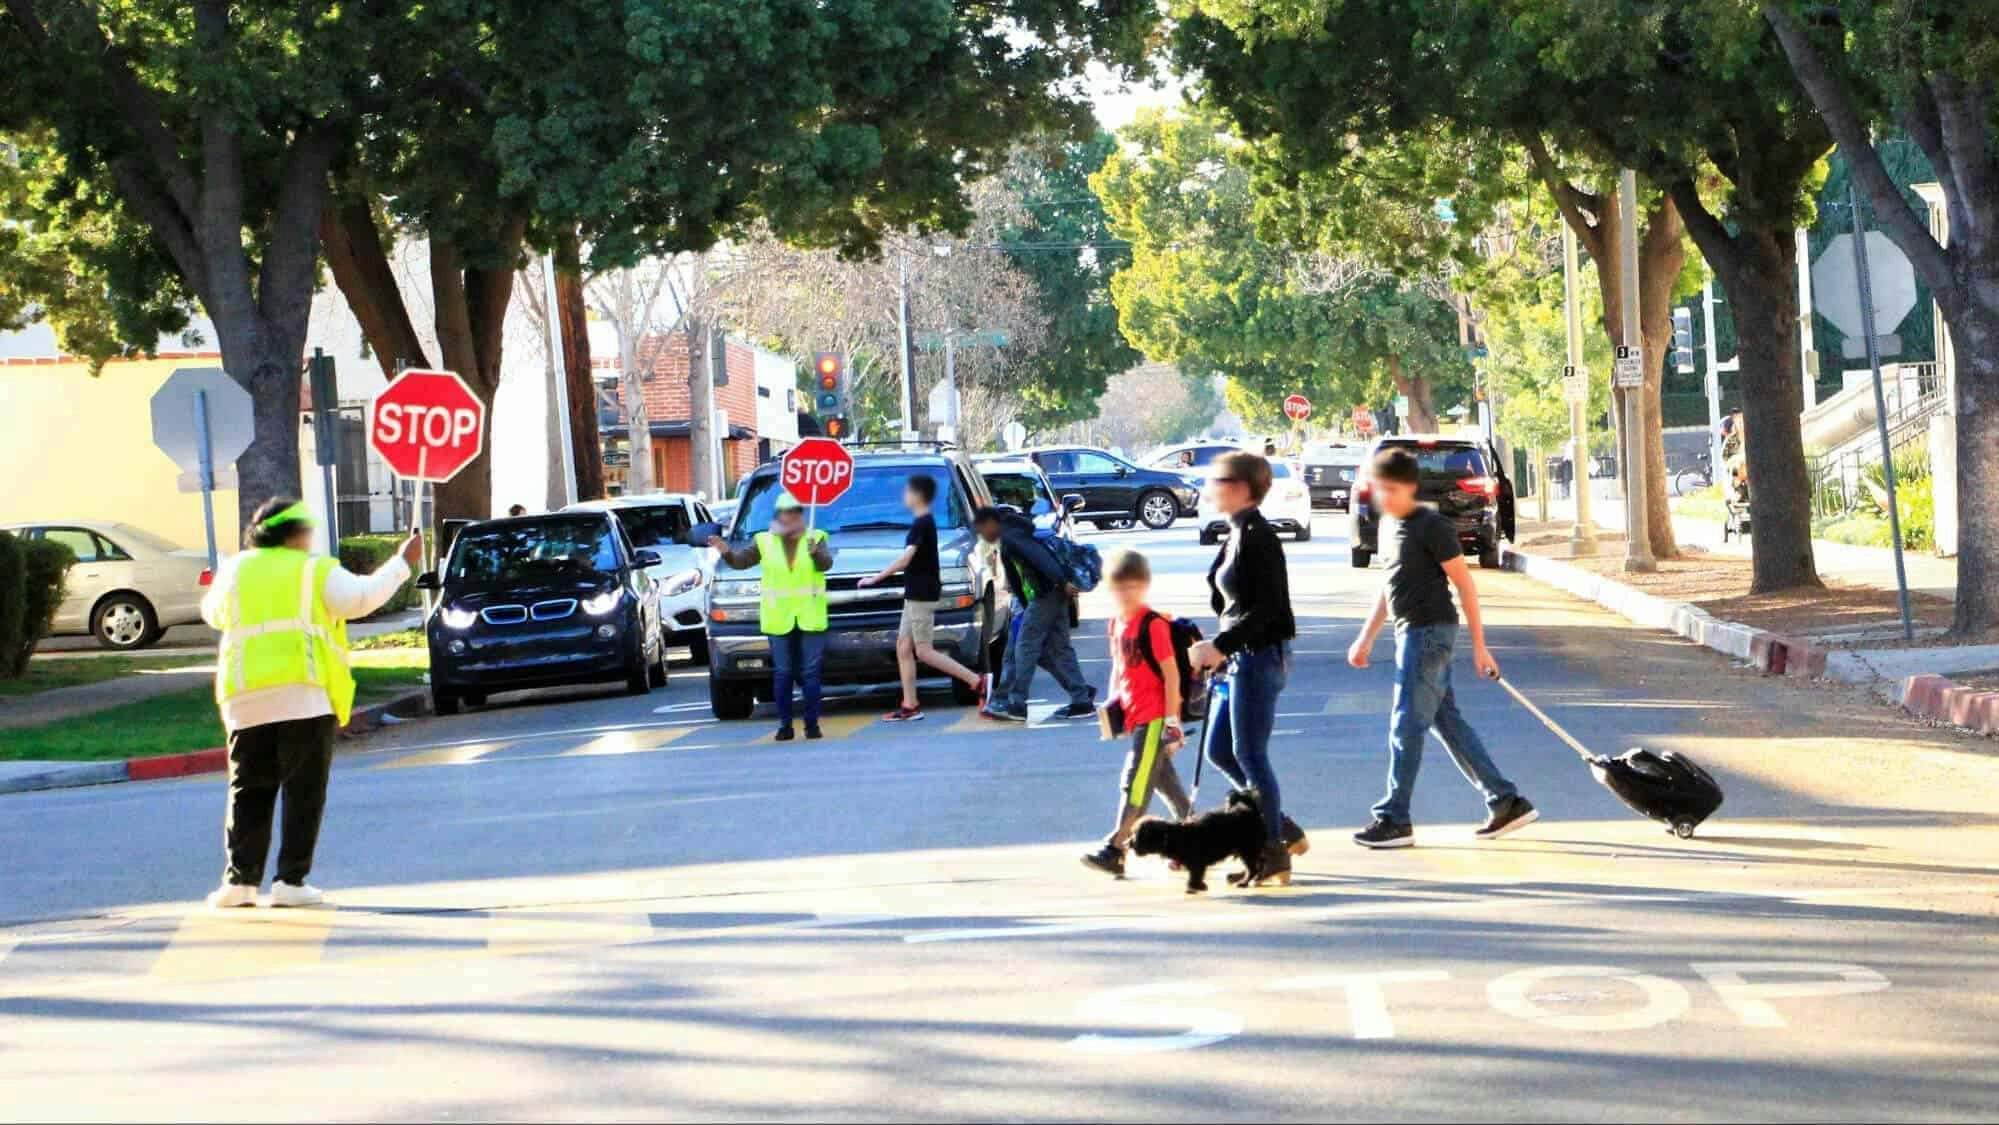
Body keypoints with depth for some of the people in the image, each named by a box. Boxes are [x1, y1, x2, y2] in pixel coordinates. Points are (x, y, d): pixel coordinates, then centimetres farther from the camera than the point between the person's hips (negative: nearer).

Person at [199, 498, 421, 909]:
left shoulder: (236, 570, 16)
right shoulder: (315, 570, 5)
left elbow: (213, 613, 29)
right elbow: (362, 597, -6)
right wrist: (402, 563, 4)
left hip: (246, 698, 3)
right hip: (304, 694, -3)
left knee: (249, 792, 8)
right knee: (303, 791, 1)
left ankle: (240, 880, -1)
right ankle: (290, 881, -4)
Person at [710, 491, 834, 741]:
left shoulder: (816, 538, 5)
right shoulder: (765, 542, 8)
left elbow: (826, 563, -11)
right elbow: (740, 561, 0)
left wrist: (815, 552, -33)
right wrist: (726, 552, -21)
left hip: (810, 617, -1)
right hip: (779, 618, 1)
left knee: (811, 673, -1)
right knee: (782, 673, 3)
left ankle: (812, 724, 4)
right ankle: (785, 725, 7)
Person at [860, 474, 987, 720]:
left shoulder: (921, 524, -16)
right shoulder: (926, 522, 14)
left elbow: (905, 560, -22)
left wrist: (876, 578, -19)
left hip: (922, 596, -10)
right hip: (915, 595, 10)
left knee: (924, 651, -9)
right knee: (903, 648, 8)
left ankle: (977, 681, -9)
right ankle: (909, 706, 8)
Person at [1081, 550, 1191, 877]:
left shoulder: (1153, 624, -14)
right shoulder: (1117, 624, 11)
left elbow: (1171, 673, -14)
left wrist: (1171, 720, -16)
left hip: (1155, 717, -9)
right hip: (1133, 715, 9)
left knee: (1135, 781, -12)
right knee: (1164, 780, 15)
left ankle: (1114, 850, -15)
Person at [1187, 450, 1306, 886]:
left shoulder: (1256, 537, -17)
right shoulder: (1237, 536, 13)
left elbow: (1265, 609, -22)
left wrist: (1220, 645, -22)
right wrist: (1221, 650, 13)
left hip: (1260, 656, -10)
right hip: (1240, 656, 10)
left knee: (1250, 755, -4)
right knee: (1217, 749, 13)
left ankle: (1273, 856, 5)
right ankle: (1282, 831, 21)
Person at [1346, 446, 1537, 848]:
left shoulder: (1432, 526, -13)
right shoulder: (1389, 525, 13)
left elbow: (1464, 583, -12)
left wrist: (1479, 645, -13)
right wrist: (1366, 638, 21)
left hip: (1430, 631, -9)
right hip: (1411, 633, 9)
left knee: (1407, 725, -5)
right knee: (1447, 722, 10)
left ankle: (1394, 819, 1)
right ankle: (1506, 802, 14)